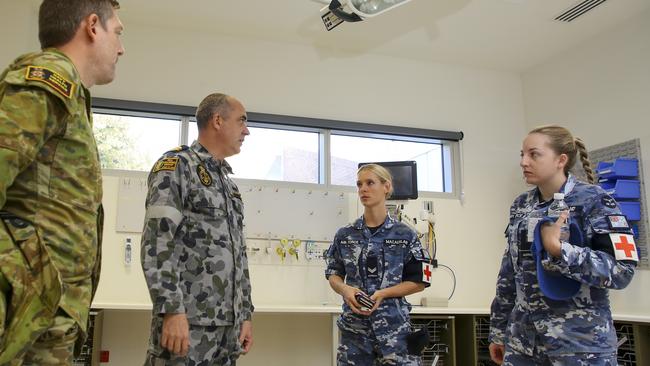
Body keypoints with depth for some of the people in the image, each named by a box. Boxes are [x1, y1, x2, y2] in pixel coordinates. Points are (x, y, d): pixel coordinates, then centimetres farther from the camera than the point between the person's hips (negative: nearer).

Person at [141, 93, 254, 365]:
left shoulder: (229, 184, 20)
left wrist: (245, 314, 14)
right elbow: (157, 241, -14)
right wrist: (172, 310, -21)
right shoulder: (177, 165, -4)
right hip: (187, 322, -7)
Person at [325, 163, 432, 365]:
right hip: (354, 326, 2)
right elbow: (333, 275, 12)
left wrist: (383, 293, -13)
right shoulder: (344, 235, 6)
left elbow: (419, 281, 1)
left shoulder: (405, 235, -1)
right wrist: (345, 289, -10)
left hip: (394, 325, -2)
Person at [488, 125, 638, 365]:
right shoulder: (520, 206, 7)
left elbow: (622, 271, -15)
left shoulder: (593, 201, -8)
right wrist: (498, 330, 12)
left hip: (580, 342, -4)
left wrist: (557, 249, -25)